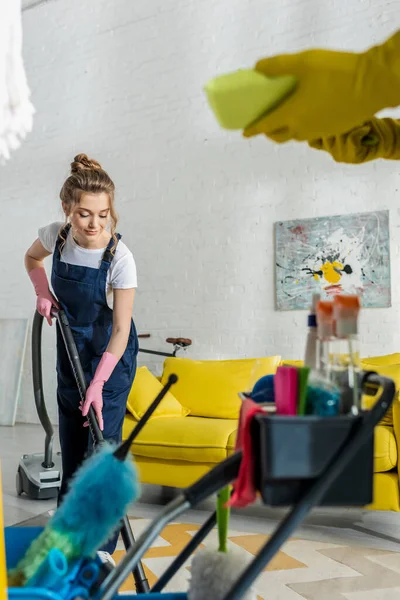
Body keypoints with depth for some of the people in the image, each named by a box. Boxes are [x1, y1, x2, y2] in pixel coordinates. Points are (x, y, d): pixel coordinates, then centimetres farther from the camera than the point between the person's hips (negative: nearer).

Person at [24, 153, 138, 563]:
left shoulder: (119, 258, -26)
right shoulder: (56, 236, -15)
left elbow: (121, 330, -24)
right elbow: (32, 258, 11)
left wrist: (99, 383, -29)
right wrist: (43, 293, -4)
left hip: (110, 352, -4)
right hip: (71, 345, 5)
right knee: (71, 439, 14)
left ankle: (101, 542, 8)